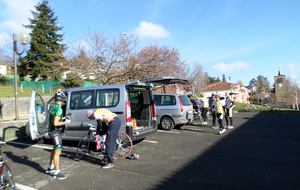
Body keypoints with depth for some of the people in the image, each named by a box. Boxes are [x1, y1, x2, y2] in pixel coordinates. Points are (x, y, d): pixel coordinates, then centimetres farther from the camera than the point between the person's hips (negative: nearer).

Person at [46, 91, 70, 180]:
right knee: (57, 152, -3)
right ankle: (57, 172, 6)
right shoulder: (59, 109, -21)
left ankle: (50, 167, 37)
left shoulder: (53, 107, 9)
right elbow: (56, 123, -26)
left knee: (55, 150, 23)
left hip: (52, 131, 10)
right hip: (55, 132, -10)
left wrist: (62, 119, 14)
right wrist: (65, 122, -15)